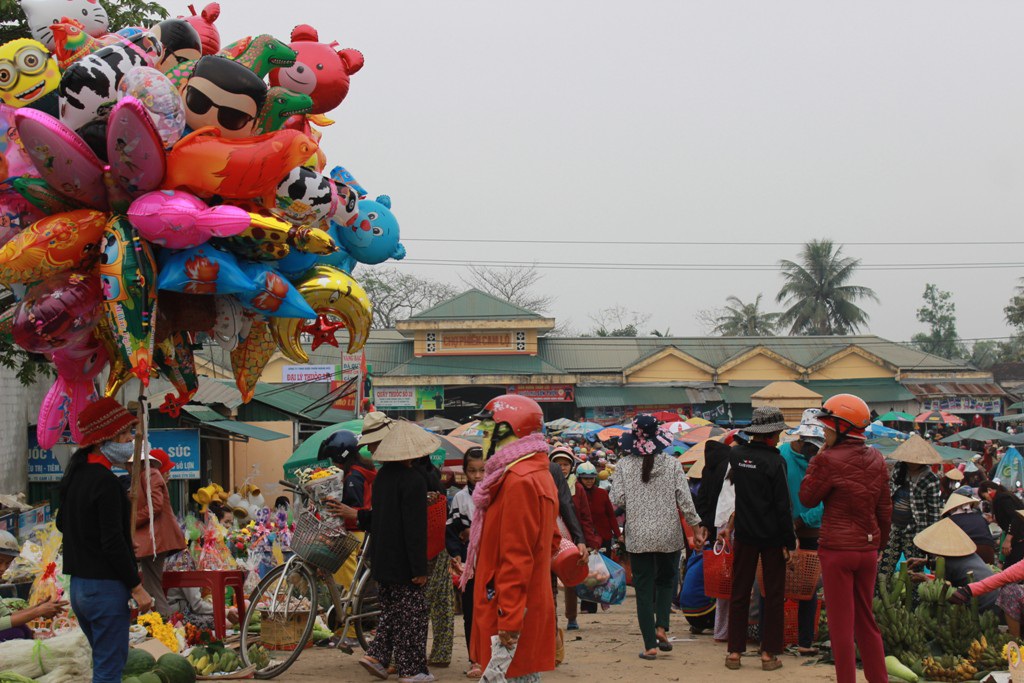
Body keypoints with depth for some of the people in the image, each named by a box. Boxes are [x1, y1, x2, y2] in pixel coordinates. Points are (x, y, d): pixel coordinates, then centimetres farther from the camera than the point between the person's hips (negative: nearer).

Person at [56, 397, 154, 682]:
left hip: (78, 586, 9)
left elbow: (62, 524, 24)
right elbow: (113, 542, -21)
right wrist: (136, 586, -16)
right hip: (106, 588, -9)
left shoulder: (75, 475, 10)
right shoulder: (106, 482, -18)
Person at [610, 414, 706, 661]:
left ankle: (650, 645, 3)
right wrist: (696, 527, 4)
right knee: (666, 580, 21)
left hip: (638, 536, -1)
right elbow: (684, 499, -4)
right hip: (668, 534, 1)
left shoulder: (624, 465, -5)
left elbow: (616, 500, -7)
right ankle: (661, 627, 0)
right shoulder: (672, 464, -4)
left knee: (644, 588, 5)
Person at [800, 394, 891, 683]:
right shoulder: (876, 461, 3)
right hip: (868, 550, 6)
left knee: (841, 625, 1)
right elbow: (885, 510, 10)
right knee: (867, 621, 16)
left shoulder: (829, 461, -16)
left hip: (837, 550, -6)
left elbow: (807, 498, -3)